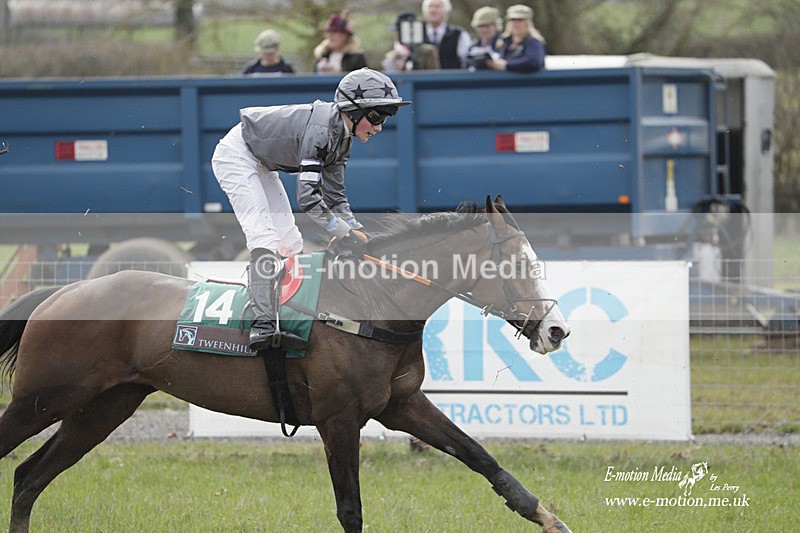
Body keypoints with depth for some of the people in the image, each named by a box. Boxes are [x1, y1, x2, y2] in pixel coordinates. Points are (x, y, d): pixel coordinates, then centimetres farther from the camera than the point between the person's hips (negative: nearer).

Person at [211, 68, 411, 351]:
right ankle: (263, 326, -23)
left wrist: (359, 236, -6)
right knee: (265, 240, -20)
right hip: (236, 155, -11)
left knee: (291, 243, 9)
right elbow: (308, 198, -36)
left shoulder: (341, 136, -2)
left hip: (260, 164, 11)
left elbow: (334, 195, 4)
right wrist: (345, 233, -28)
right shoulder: (320, 128, -32)